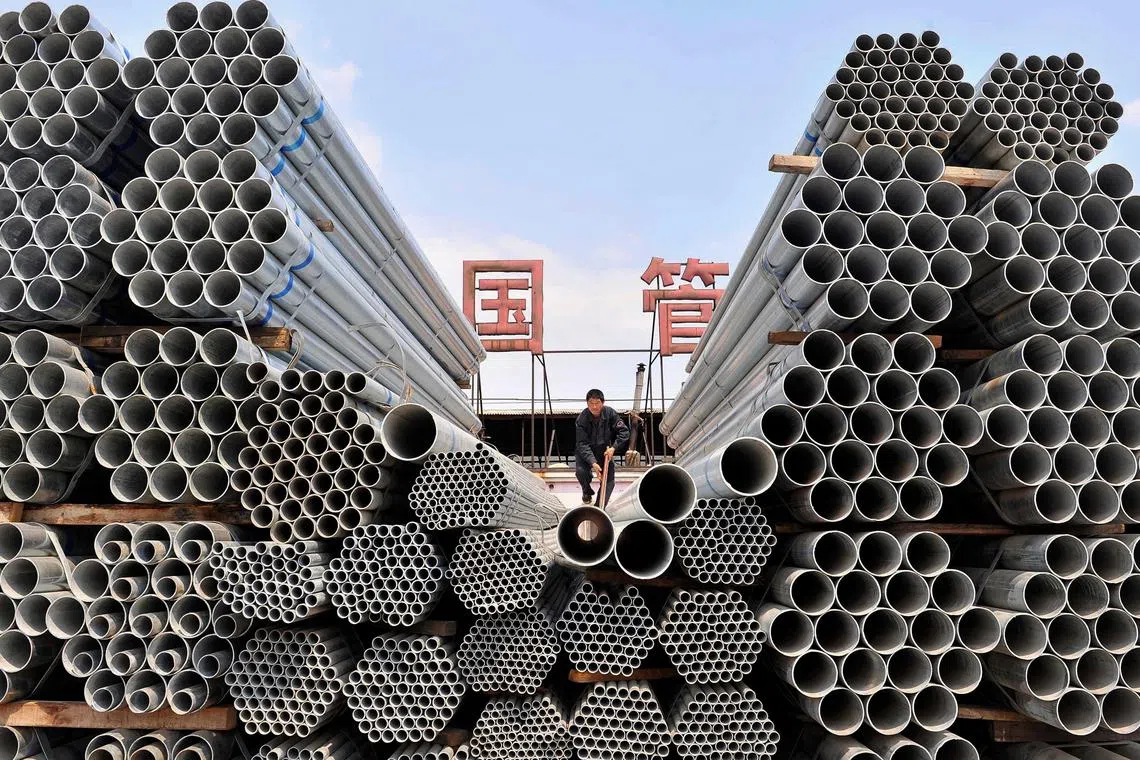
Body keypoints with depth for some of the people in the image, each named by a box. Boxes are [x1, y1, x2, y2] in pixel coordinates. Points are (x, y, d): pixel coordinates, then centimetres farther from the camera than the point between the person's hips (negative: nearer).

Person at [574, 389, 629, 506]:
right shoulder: (582, 419, -22)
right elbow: (582, 444, -26)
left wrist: (614, 447, -24)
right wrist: (593, 463, -37)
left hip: (605, 451, 2)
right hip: (585, 452, -2)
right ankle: (587, 492, 8)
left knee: (609, 480, -11)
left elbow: (624, 432, -10)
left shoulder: (610, 413, -15)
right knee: (580, 471, -26)